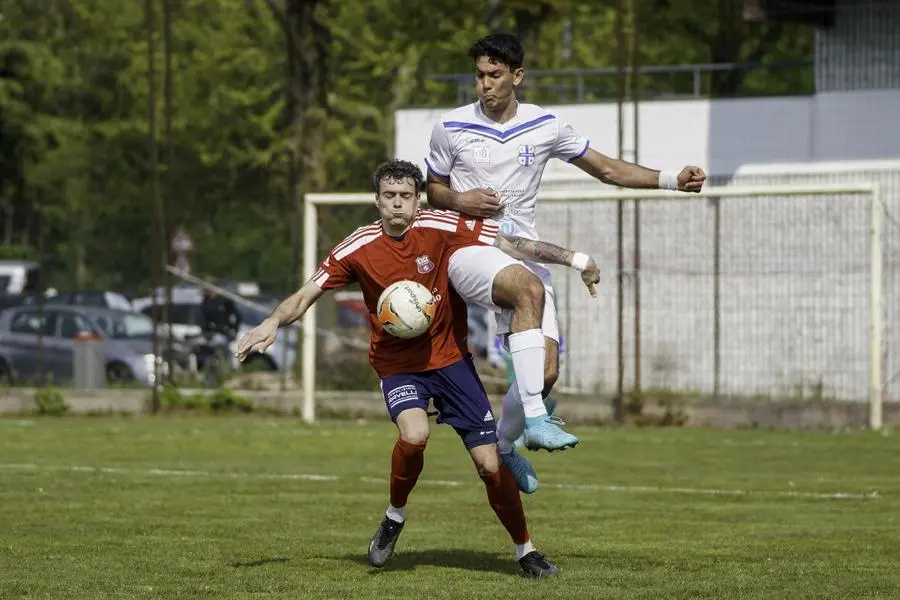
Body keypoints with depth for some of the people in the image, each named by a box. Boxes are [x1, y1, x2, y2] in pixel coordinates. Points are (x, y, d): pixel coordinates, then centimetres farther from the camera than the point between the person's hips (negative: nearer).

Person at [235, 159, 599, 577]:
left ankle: (525, 549, 16)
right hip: (397, 365, -1)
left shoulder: (443, 229, -10)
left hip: (450, 358, 1)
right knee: (414, 435, -32)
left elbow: (512, 245, -5)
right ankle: (394, 517, -3)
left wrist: (572, 259, -7)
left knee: (492, 464, -4)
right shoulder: (359, 249, -8)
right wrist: (273, 322, -22)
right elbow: (306, 295, -4)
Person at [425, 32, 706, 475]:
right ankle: (535, 420, -40)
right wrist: (459, 200, -8)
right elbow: (433, 191, 15)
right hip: (470, 249, -3)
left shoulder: (545, 126, 6)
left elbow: (607, 169, 13)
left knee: (546, 370, -9)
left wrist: (672, 181, 2)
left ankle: (504, 447, 18)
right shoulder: (451, 128, 3)